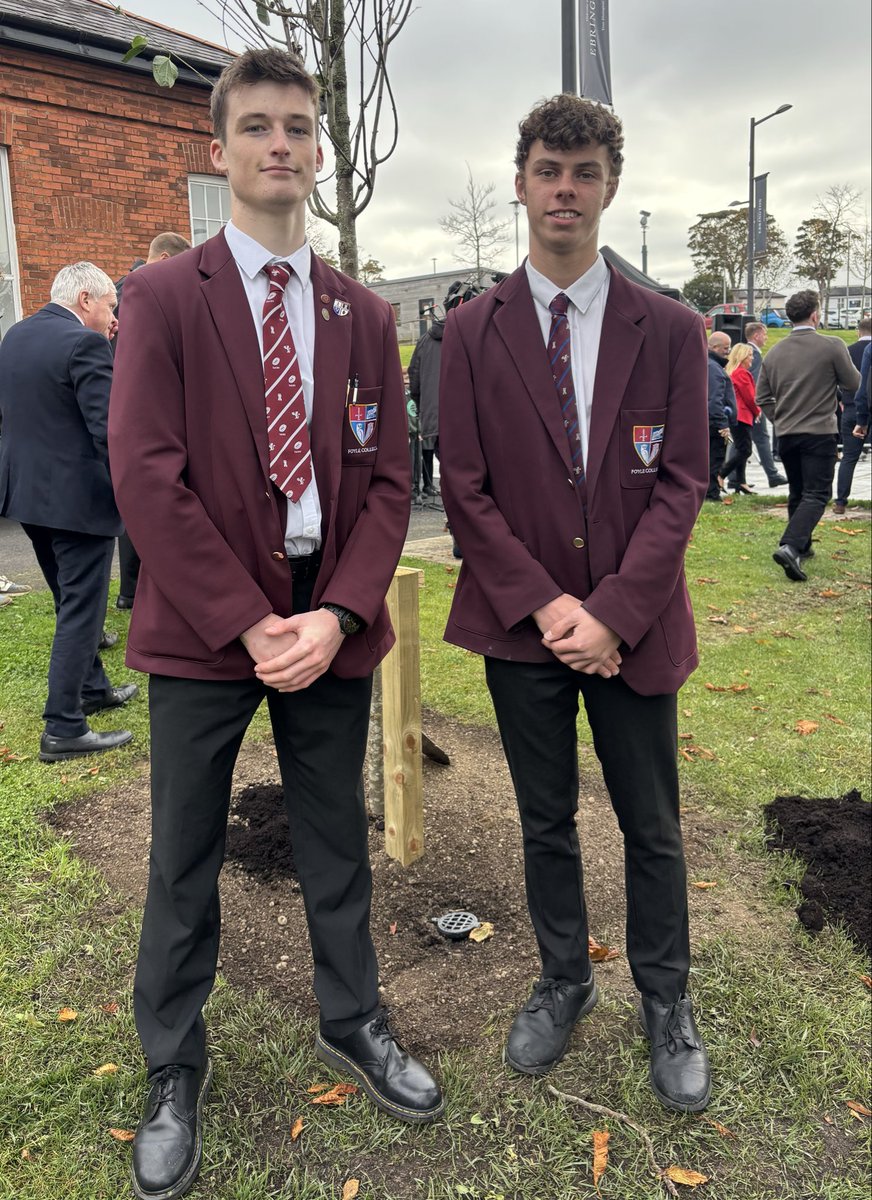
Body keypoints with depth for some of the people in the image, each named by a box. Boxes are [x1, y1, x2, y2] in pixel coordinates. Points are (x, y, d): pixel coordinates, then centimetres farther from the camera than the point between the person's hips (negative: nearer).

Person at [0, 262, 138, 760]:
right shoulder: (85, 344, -17)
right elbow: (109, 430, -22)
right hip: (78, 496, -9)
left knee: (72, 601, 22)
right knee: (81, 610, -1)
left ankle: (94, 688, 37)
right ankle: (63, 729, 3)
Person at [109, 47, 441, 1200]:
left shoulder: (365, 315, 8)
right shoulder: (163, 296, -2)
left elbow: (388, 480, 3)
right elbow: (145, 475, -10)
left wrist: (334, 615, -11)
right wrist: (249, 624, -15)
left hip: (330, 622, 3)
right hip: (202, 628, -2)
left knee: (337, 840, 16)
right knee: (185, 857, 10)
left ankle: (354, 1023, 38)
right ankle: (174, 1070, 32)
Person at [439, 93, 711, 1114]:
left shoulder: (668, 330, 1)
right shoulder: (473, 331, 1)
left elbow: (680, 484, -4)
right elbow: (465, 488, -3)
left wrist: (613, 611, -14)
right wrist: (542, 603, -12)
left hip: (632, 624, 0)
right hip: (522, 622, 1)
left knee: (652, 826, 11)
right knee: (544, 819, 15)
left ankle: (666, 1004, 33)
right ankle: (562, 981, 37)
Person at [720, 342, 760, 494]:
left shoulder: (730, 371, 15)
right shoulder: (742, 373, -14)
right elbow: (749, 397, -12)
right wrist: (757, 412, 5)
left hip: (736, 416, 10)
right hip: (742, 415, -10)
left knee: (740, 450, 12)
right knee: (744, 451, -10)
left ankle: (740, 483, 13)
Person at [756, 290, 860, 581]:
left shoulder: (774, 352, 3)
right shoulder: (833, 346, -11)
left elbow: (762, 397, 6)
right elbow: (855, 383, -1)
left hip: (786, 435, 5)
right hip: (819, 433, -5)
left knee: (797, 493, 19)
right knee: (816, 495, -4)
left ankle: (801, 547, 29)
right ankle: (790, 546, -23)